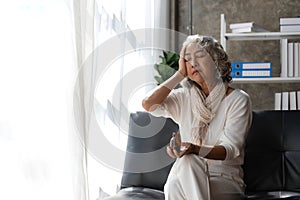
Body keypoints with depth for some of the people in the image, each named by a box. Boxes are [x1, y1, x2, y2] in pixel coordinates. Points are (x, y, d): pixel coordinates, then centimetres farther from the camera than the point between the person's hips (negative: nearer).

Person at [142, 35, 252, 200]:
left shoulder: (238, 99, -1)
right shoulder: (184, 98, 12)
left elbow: (230, 148, -13)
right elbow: (148, 104, -7)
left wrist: (194, 149, -33)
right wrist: (180, 74, 0)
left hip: (225, 182, -3)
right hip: (186, 179, 3)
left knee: (187, 161, -36)